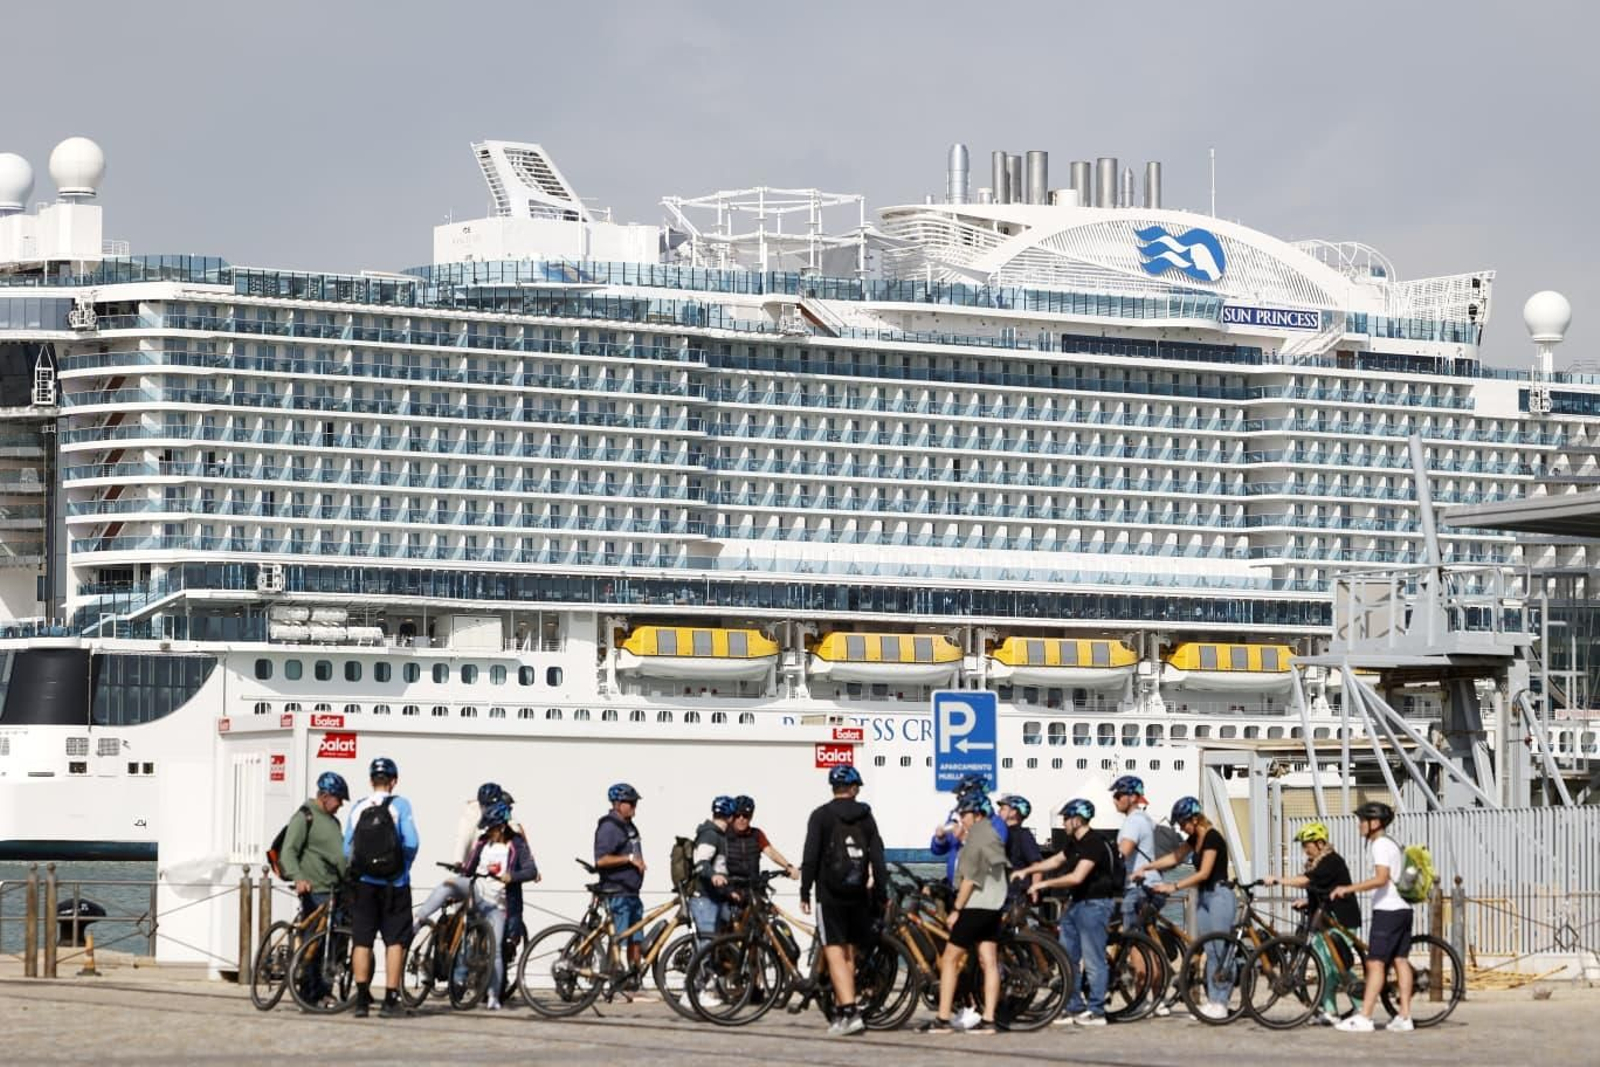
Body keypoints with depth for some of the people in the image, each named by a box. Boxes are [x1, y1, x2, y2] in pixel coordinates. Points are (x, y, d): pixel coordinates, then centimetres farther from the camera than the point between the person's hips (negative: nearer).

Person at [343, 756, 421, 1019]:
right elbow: (411, 842, -12)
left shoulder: (358, 808, 4)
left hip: (364, 882, 2)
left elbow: (347, 848, 3)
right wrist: (405, 866, 6)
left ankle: (361, 999, 1)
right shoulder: (400, 805, -5)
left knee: (362, 941, 5)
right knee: (395, 940, 2)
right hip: (394, 882, -2)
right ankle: (391, 1000, -2)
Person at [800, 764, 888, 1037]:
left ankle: (849, 1012, -21)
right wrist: (882, 894, 11)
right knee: (849, 953, 15)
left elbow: (811, 857, -8)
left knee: (835, 953, -8)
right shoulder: (865, 816, 7)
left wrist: (804, 892, -1)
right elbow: (878, 858, 6)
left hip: (830, 894, -4)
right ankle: (841, 1010, 22)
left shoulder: (821, 816, -3)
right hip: (858, 894, 4)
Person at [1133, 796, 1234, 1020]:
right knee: (1208, 951, 7)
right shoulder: (1194, 839, 11)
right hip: (1203, 896, 9)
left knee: (1219, 950, -9)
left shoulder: (1212, 838, -16)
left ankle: (1220, 1004, -9)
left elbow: (1203, 873, -21)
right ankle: (1212, 1000, 9)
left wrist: (1173, 886, -23)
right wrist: (1146, 868, 4)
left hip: (1219, 895, -9)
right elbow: (1174, 857, 14)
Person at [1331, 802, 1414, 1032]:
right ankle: (1404, 1017, 6)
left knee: (1375, 962, -11)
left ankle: (1364, 1018, -14)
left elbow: (1381, 879, -24)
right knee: (1400, 961, 8)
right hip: (1402, 908, 10)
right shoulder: (1390, 843, 19)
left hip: (1387, 910, -10)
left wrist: (1348, 889, -25)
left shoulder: (1380, 844, -12)